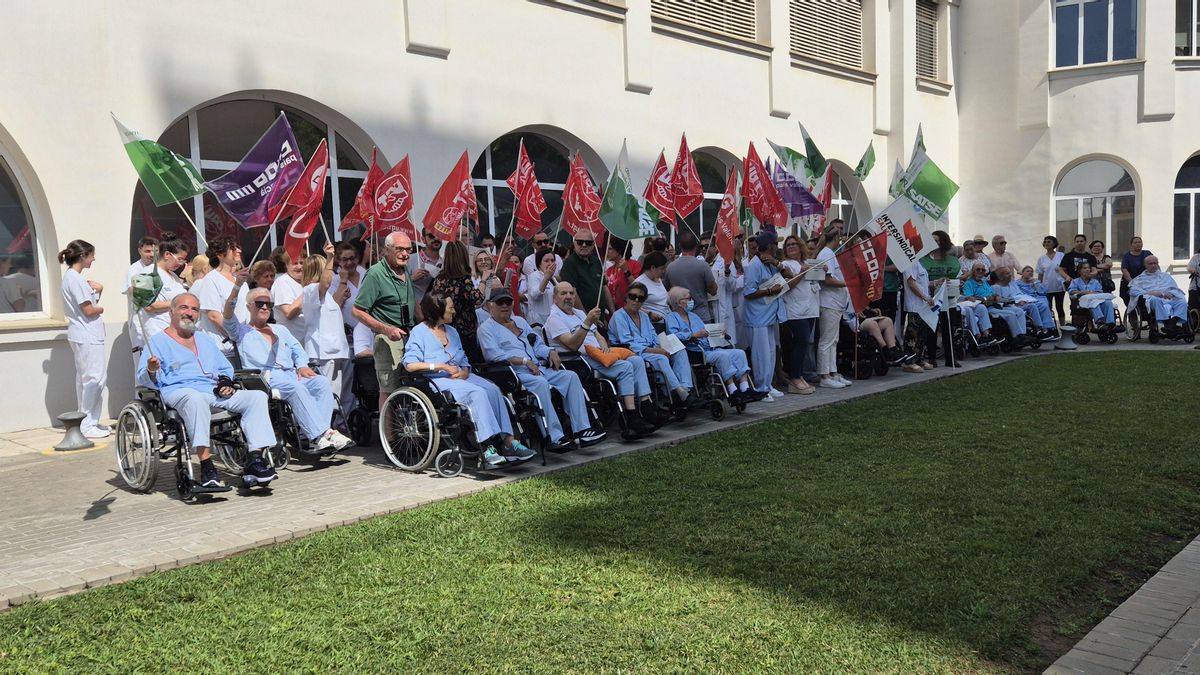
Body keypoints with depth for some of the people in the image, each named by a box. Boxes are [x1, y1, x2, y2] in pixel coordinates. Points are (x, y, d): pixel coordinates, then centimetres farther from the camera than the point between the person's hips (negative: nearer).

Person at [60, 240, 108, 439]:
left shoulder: (71, 276, 14)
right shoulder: (75, 279, -17)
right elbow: (89, 310, -19)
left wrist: (95, 288, 0)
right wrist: (101, 308, 1)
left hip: (84, 335, 11)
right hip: (87, 336, -11)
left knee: (85, 378, 15)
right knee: (95, 378, -8)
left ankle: (87, 421, 22)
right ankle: (88, 425, -4)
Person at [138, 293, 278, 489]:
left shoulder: (206, 339, 33)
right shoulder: (157, 342, 15)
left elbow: (226, 368, 32)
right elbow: (144, 380, 6)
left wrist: (226, 381, 9)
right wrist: (151, 371, -18)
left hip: (216, 392, 5)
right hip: (180, 391, -5)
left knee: (257, 396, -18)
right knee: (195, 399, -42)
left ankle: (255, 460, -28)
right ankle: (207, 468, -47)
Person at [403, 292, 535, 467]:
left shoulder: (452, 331, 24)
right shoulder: (419, 332, 1)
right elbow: (410, 364, -12)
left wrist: (464, 371, -2)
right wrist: (441, 366, -16)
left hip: (459, 376, 7)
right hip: (437, 381, -7)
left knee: (493, 389, -21)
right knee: (478, 393, -31)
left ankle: (507, 440, -28)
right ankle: (487, 448, -37)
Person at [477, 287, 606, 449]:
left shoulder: (520, 321, 27)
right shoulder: (486, 328, 5)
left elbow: (538, 344, 26)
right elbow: (493, 354, -12)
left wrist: (551, 352, 2)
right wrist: (524, 361, -18)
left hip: (537, 369, 7)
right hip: (514, 373, -7)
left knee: (570, 376, -13)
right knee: (540, 383, -36)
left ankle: (582, 430, -20)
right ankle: (554, 438, -38)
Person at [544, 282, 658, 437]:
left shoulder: (580, 313, 26)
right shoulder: (554, 318, -3)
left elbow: (598, 335, 25)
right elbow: (573, 345, -16)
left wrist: (604, 346, 2)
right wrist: (587, 322, -27)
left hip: (599, 353, 9)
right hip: (581, 359, -8)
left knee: (637, 360, -10)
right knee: (625, 367, -25)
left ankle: (647, 410, -14)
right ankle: (632, 419, -28)